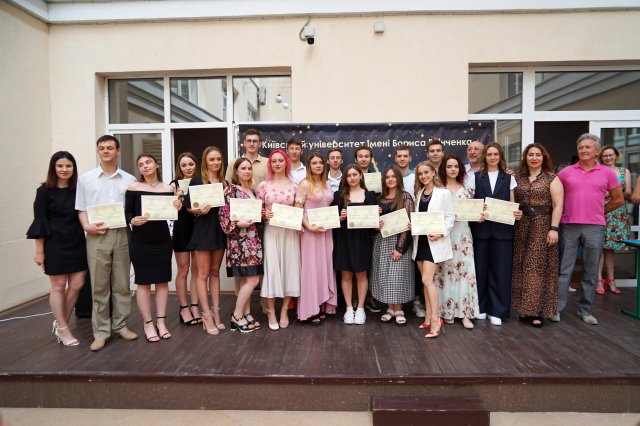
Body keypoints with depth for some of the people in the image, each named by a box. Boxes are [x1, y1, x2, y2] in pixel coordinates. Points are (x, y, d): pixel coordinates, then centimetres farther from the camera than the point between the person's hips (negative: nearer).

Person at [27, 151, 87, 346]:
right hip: (55, 245, -4)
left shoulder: (78, 190, 5)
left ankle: (59, 323, 25)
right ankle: (63, 329, 18)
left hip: (77, 244, 4)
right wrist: (39, 251, -8)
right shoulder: (44, 191, -4)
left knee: (77, 285, 5)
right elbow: (39, 222, -6)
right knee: (58, 286, 5)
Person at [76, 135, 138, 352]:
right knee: (99, 285, 3)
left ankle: (120, 325, 20)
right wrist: (87, 226, -11)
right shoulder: (86, 179, 7)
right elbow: (81, 209, 6)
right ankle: (101, 331, 12)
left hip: (122, 234, 1)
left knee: (122, 283, 8)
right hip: (97, 236, -1)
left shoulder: (129, 179, 9)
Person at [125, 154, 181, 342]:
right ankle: (148, 323, 15)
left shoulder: (168, 188, 5)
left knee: (162, 281, 7)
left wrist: (178, 208, -14)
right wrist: (132, 220, -23)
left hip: (162, 239, 3)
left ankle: (161, 322, 18)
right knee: (143, 282, 3)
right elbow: (127, 212, -2)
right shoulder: (133, 187, -1)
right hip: (140, 241, -2)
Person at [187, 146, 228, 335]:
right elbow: (188, 207, -5)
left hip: (220, 229, 5)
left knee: (215, 272, 11)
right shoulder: (196, 181, -3)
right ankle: (207, 316, 5)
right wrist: (199, 211, -23)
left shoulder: (224, 183, 10)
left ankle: (215, 312, 18)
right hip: (203, 229, -5)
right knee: (203, 273, 0)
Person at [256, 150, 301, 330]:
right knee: (271, 268, -2)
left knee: (289, 267, 3)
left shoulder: (294, 186, 6)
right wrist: (264, 214, -12)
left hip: (290, 231, 1)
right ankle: (271, 312, 12)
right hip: (271, 231, -1)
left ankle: (284, 311, 18)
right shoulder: (263, 185, 3)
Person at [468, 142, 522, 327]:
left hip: (502, 229, 0)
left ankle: (497, 310, 12)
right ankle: (481, 307, 19)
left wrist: (517, 213, -14)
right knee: (481, 268, 5)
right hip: (481, 228, 0)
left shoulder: (509, 178, 9)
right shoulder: (476, 177, 8)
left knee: (500, 269, 1)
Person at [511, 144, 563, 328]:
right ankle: (525, 308, 16)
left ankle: (538, 311, 7)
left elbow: (558, 205, -7)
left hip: (543, 226, -3)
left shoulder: (552, 179, 0)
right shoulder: (518, 179, 10)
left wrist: (553, 228, -14)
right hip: (522, 227, 4)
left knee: (539, 267, -1)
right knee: (522, 268, 6)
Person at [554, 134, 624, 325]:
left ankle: (585, 309, 20)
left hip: (595, 227, 1)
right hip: (568, 226, -1)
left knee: (590, 272, 9)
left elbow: (618, 199, 13)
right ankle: (557, 307, 9)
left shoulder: (607, 173, 6)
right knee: (564, 270, 2)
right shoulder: (566, 172, 4)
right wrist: (563, 211, 7)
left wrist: (599, 212, 10)